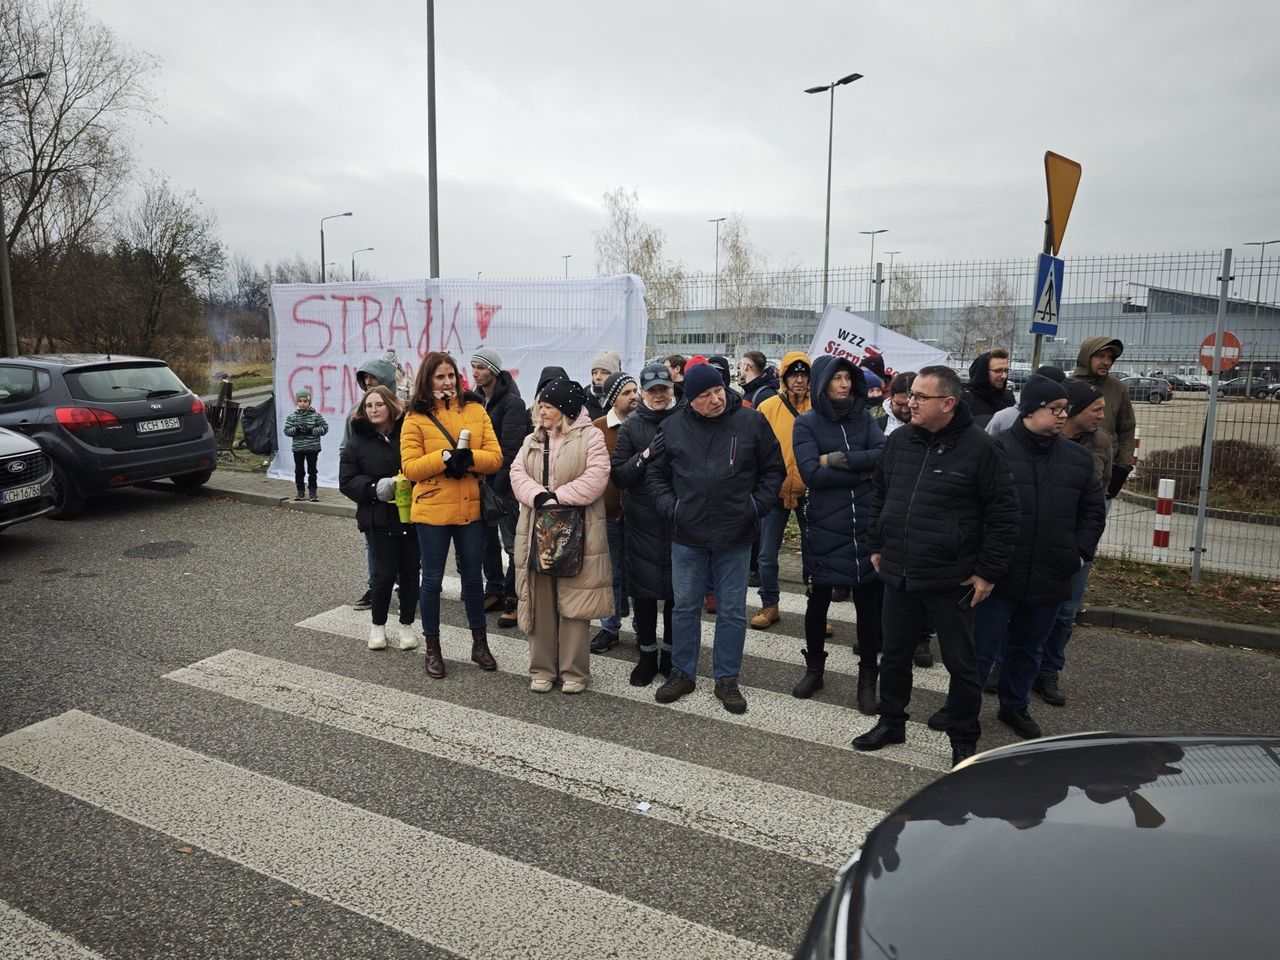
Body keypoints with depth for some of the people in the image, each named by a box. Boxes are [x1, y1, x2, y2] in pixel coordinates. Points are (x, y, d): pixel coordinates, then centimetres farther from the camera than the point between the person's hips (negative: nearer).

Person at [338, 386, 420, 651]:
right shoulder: (358, 442, 2)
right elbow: (347, 482, 0)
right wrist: (375, 488, -16)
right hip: (379, 519, 0)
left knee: (410, 572, 7)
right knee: (385, 573, -1)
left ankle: (406, 625, 24)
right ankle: (378, 625, 21)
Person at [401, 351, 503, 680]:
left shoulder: (476, 410, 3)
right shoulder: (415, 418, -3)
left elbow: (495, 457, -2)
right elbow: (410, 468, -10)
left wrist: (468, 458, -21)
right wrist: (446, 456, -22)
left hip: (471, 509, 2)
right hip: (432, 511, -2)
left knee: (473, 576, 14)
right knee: (432, 579, 8)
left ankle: (480, 644, 30)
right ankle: (432, 649, 25)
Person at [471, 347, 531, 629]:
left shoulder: (512, 402, -12)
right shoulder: (477, 399, 11)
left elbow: (511, 449, -17)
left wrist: (498, 484, -19)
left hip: (503, 483, -8)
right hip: (481, 480, 8)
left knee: (512, 542, -1)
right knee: (487, 539, 14)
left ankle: (513, 598, 7)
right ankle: (494, 591, 26)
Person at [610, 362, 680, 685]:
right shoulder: (631, 426, 2)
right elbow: (618, 476, -4)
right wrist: (646, 455, -18)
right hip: (641, 522, 0)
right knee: (643, 589, 6)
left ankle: (671, 654, 26)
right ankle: (647, 655, 23)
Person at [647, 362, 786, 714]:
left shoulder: (751, 422, -4)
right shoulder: (672, 426, 0)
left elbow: (774, 468, 5)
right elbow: (655, 473, 10)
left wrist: (758, 505, -4)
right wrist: (670, 506, -4)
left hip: (735, 538, -1)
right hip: (687, 535, 1)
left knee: (732, 611, 9)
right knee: (685, 607, 13)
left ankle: (727, 679, 24)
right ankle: (682, 673, 29)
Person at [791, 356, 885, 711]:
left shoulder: (866, 420, 6)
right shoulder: (806, 424, -2)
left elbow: (887, 455, -11)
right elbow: (811, 473, -15)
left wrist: (838, 460, -18)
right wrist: (863, 471, -11)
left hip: (866, 528, 2)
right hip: (822, 529, -2)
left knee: (869, 603, 8)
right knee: (818, 602, 12)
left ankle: (868, 678, 24)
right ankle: (814, 669, 33)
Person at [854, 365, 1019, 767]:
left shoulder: (979, 447, -12)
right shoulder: (898, 441, 4)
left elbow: (1003, 513, -9)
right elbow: (878, 494, 17)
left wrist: (988, 572, -9)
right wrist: (877, 546, 15)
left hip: (952, 581, -5)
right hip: (898, 574, 5)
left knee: (961, 663, 9)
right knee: (894, 654, 17)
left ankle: (964, 740, 26)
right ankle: (891, 723, 35)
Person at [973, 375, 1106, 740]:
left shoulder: (1078, 458, 7)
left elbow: (1093, 511, 16)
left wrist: (1080, 553, 5)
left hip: (1051, 579, 5)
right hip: (998, 575, -5)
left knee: (1028, 649, 20)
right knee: (983, 647, 4)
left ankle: (1015, 706, 37)